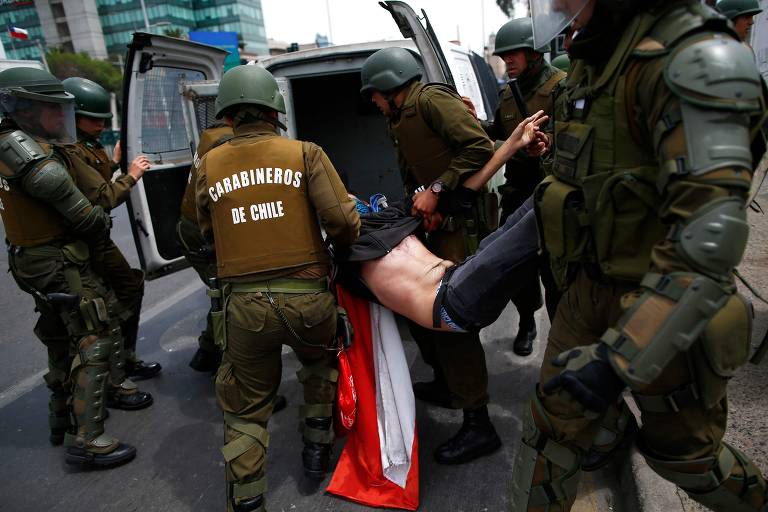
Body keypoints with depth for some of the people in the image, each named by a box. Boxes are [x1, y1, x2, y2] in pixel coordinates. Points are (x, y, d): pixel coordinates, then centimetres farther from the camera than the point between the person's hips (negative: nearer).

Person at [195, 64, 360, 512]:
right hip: (307, 297, 0)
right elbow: (342, 220, -11)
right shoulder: (306, 153, -2)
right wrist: (350, 242, 10)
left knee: (246, 408, 18)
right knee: (320, 362, 32)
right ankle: (317, 449, 38)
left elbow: (209, 236, 13)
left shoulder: (207, 166, 5)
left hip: (243, 306, 1)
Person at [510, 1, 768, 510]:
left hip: (664, 311, -6)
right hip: (591, 288, 7)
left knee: (682, 450, 18)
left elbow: (710, 234, -30)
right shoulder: (598, 56, 4)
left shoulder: (693, 56, -22)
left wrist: (617, 359, -32)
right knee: (551, 428, 14)